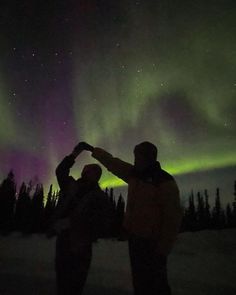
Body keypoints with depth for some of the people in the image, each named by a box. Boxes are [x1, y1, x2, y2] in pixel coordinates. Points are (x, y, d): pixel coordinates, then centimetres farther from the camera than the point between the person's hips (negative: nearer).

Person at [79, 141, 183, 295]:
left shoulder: (165, 182, -16)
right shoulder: (134, 174, 5)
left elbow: (173, 218, -17)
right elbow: (113, 163, 18)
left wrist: (163, 250, -18)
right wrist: (93, 149, 26)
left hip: (151, 244, -7)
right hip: (134, 238, 7)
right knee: (140, 282, 16)